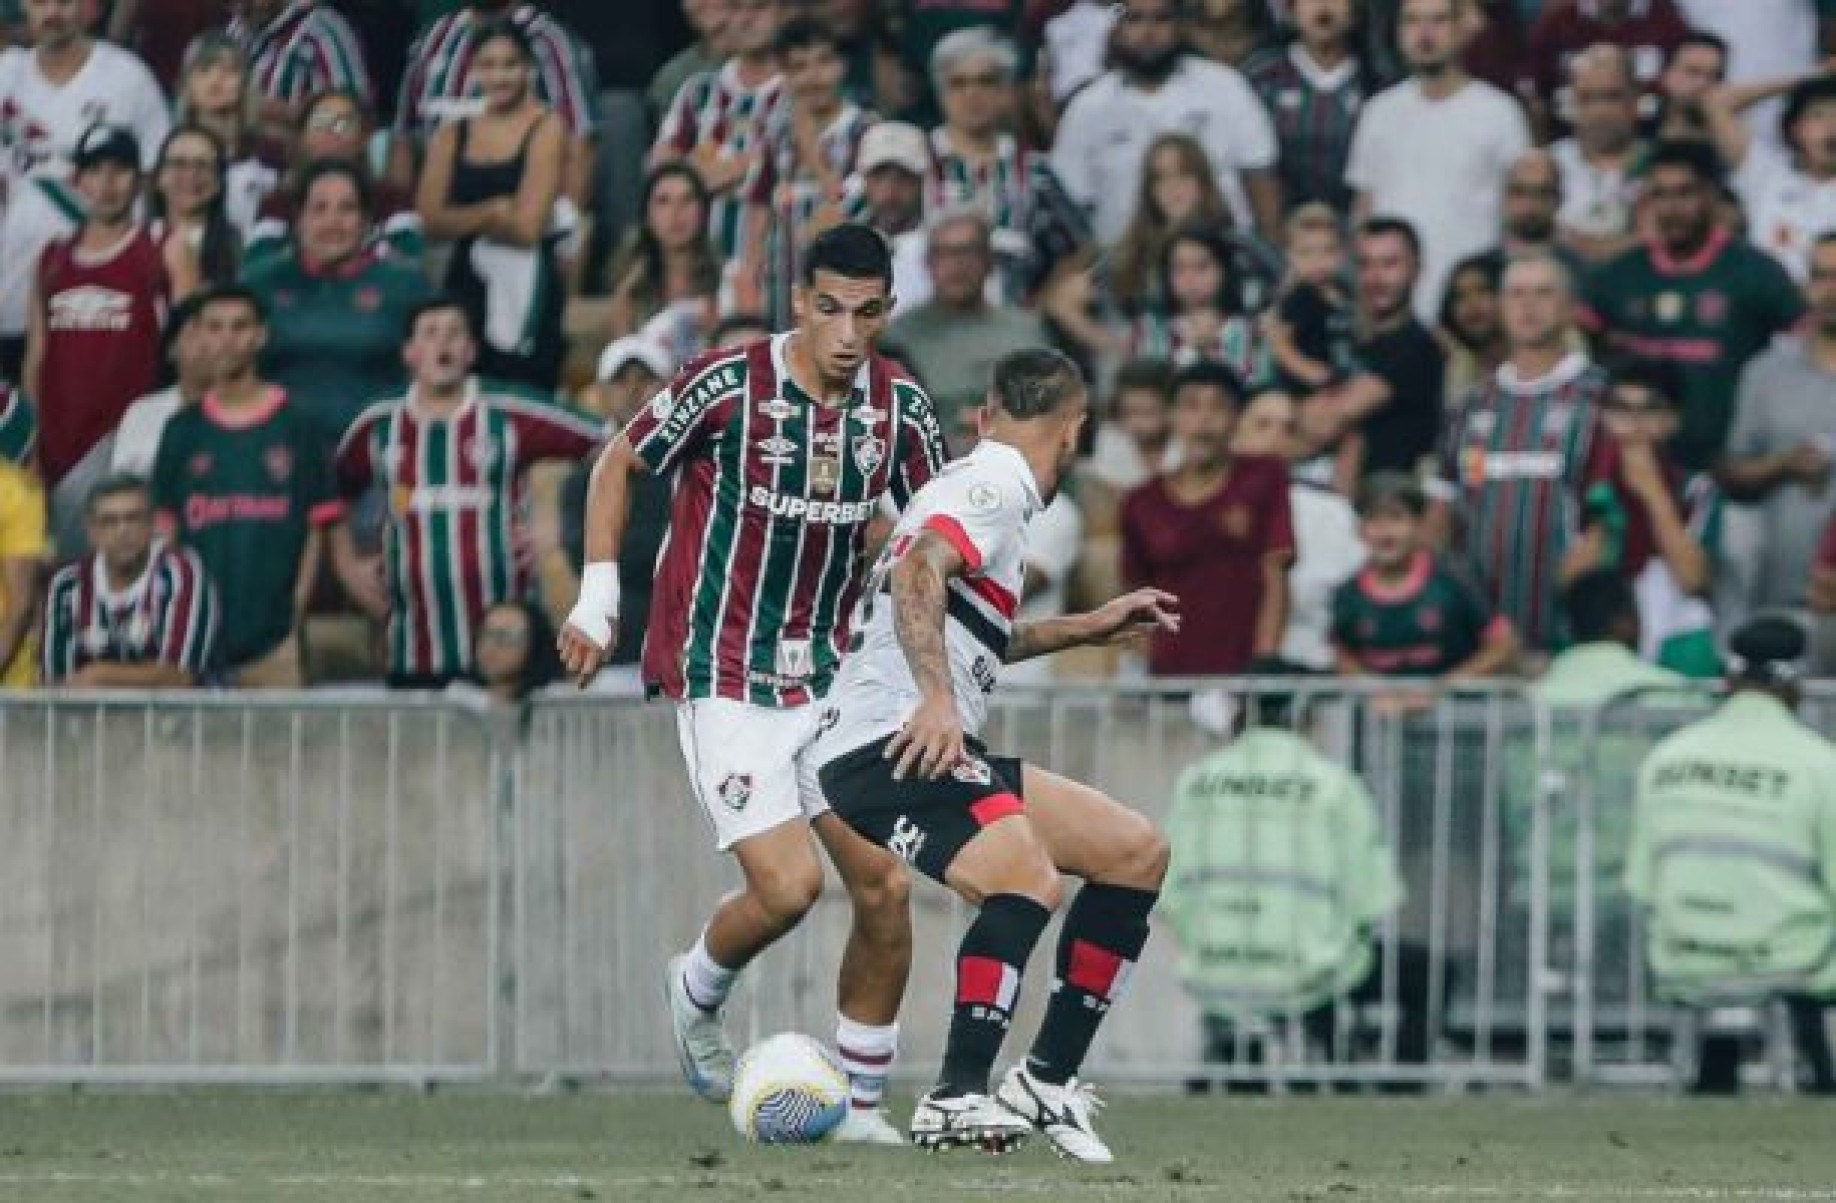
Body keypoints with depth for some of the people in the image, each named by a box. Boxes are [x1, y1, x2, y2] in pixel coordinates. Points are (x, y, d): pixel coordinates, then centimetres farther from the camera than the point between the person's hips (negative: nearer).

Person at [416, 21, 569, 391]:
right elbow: (432, 219, 2)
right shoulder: (452, 135, 12)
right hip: (466, 282, 4)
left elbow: (526, 225, -8)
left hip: (526, 289, -4)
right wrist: (492, 212, -11)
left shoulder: (546, 129, -2)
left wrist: (465, 218, 3)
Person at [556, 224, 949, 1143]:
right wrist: (597, 598, -5)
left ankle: (862, 1103, 12)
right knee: (787, 886, -17)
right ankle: (696, 992, 17)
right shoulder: (729, 385, -14)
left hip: (829, 679, 5)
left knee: (885, 885, -4)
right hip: (721, 678, -5)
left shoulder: (900, 410, -1)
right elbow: (618, 465, 0)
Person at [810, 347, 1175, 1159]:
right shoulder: (998, 483, -6)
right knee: (1027, 881, -33)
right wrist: (936, 700, -36)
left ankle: (1049, 1081, 10)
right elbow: (916, 575, -25)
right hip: (890, 746, -10)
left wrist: (1086, 629, 44)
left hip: (936, 747, 10)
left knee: (1137, 854, 10)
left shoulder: (979, 478, 26)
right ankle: (957, 1098, -35)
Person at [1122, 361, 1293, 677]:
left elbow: (1275, 581, 1)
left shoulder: (1263, 479, 5)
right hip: (1170, 672, 2)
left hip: (1243, 673, -2)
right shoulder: (1142, 505, 9)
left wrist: (1264, 667, -8)